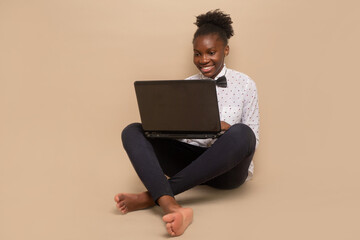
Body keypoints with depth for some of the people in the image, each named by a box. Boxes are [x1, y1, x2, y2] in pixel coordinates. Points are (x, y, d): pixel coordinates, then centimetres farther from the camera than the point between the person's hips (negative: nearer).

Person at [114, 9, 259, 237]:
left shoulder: (245, 84, 2)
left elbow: (253, 139, 0)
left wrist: (228, 129, -21)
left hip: (227, 167, -3)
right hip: (189, 161, 3)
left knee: (241, 134, -36)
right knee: (132, 132, -17)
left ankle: (153, 195, -34)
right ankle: (172, 207, -46)